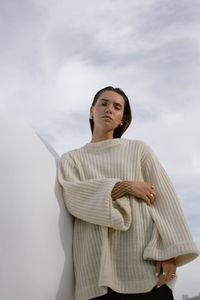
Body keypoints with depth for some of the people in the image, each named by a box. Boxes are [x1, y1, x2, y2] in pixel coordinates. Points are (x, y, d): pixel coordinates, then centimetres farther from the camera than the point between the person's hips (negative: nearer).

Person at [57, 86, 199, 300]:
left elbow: (164, 198, 5)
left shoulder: (138, 150, 14)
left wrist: (169, 253, -7)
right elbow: (72, 196, -3)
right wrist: (126, 187, -10)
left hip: (143, 259, 0)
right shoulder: (71, 159, 17)